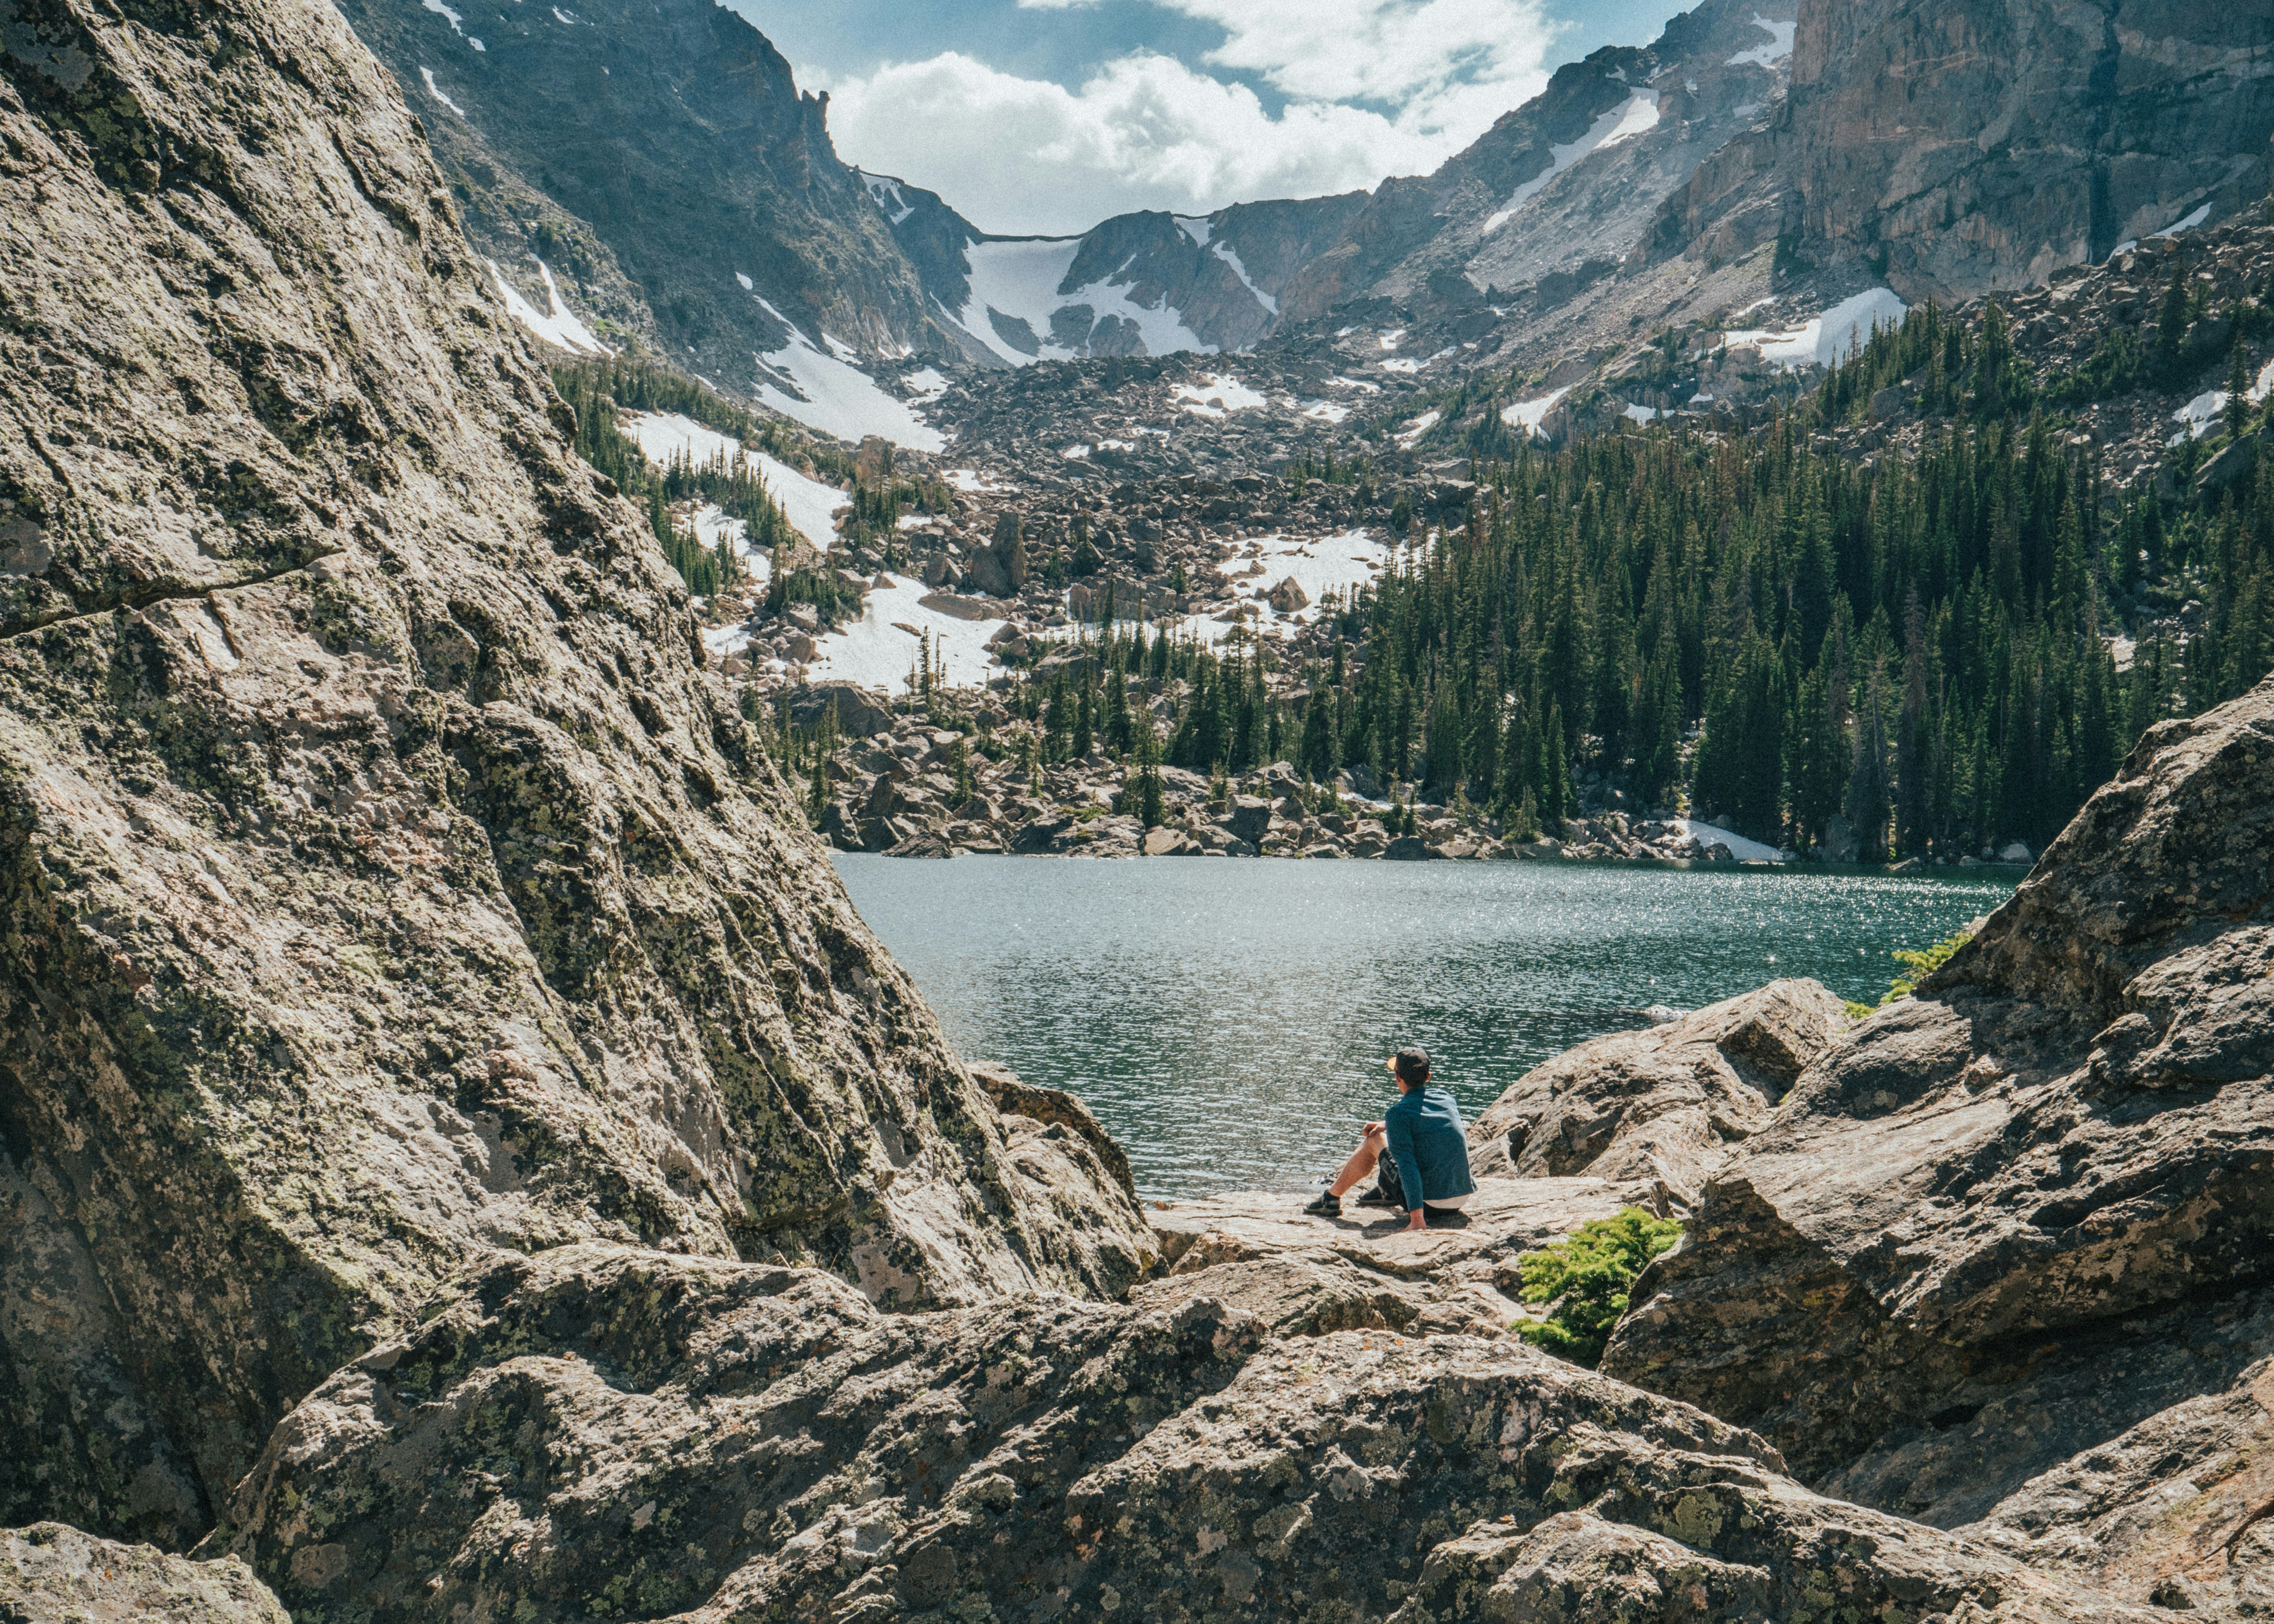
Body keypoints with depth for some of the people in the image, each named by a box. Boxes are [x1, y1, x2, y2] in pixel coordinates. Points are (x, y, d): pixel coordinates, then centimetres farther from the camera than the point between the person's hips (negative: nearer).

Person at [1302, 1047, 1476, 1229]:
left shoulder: (1399, 1114, -14)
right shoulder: (1446, 1098, 6)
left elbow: (1407, 1167, -22)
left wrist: (1417, 1218, -27)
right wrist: (1386, 1125, 28)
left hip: (1430, 1203, -6)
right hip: (1464, 1198, 6)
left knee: (1374, 1139, 11)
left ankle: (1332, 1199, 27)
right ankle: (1383, 1191, 53)